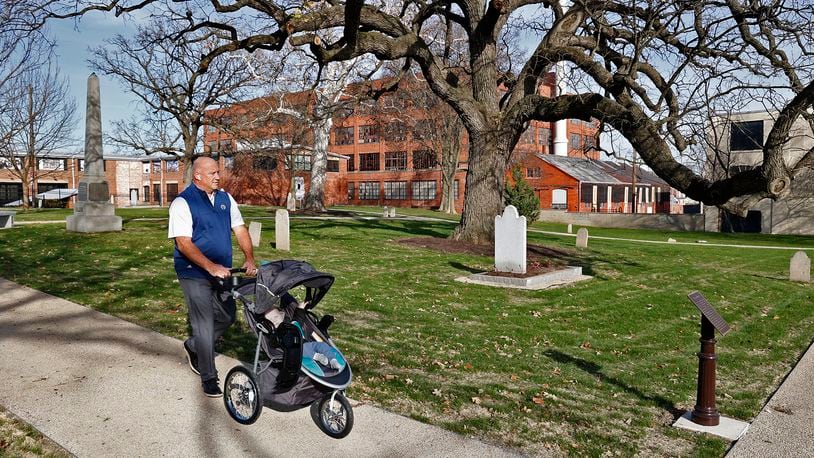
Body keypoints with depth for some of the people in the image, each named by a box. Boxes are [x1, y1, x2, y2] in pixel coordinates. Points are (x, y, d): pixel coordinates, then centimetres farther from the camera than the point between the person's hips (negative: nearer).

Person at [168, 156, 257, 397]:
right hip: (195, 274, -7)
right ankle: (208, 377, 13)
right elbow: (184, 243, -20)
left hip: (222, 272, 7)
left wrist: (249, 259, -9)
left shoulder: (225, 199, 8)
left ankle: (193, 346, 41)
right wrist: (211, 267, -30)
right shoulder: (182, 203, -12)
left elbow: (240, 229, 6)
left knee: (227, 317, 16)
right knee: (204, 325, -2)